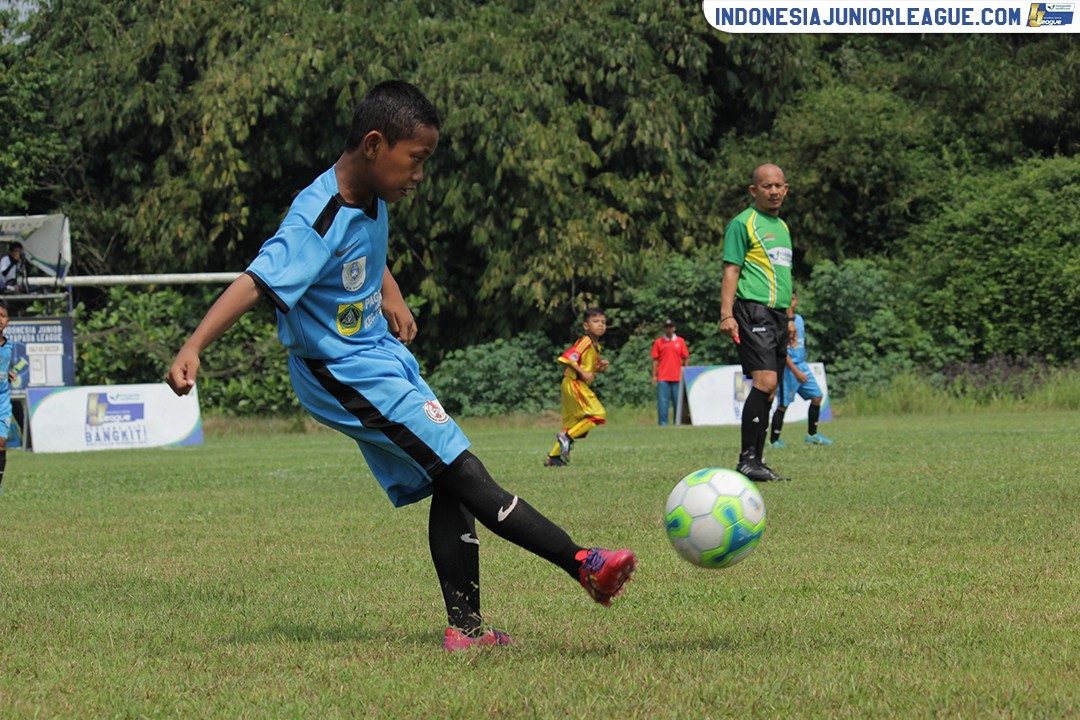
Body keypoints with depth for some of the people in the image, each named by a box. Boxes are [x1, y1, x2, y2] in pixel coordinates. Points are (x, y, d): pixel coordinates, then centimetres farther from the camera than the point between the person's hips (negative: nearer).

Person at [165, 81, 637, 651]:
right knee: (464, 473, -11)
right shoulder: (319, 220, -25)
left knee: (449, 485, 5)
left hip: (382, 358, 10)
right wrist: (192, 349, -41)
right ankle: (581, 564, -9)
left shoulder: (372, 201, 4)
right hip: (347, 376, -10)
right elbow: (256, 282, -33)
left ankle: (465, 627, 7)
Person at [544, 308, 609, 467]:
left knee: (573, 423, 12)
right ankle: (566, 436, -15)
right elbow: (566, 358, -21)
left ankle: (553, 456, 14)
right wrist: (582, 372, -24)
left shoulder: (596, 346, 16)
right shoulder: (585, 342, -13)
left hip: (579, 385, 10)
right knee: (597, 414, -16)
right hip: (573, 383, -10)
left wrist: (600, 367, 5)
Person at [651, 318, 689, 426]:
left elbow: (685, 359, 11)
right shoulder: (658, 342, 6)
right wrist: (654, 376, 0)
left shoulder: (680, 341, 9)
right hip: (663, 378, -1)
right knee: (663, 401, -5)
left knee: (678, 401, 2)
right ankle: (662, 423, -2)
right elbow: (655, 360, 6)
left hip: (677, 377, 1)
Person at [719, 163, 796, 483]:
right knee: (765, 382, -19)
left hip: (777, 315, 8)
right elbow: (731, 270, -9)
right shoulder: (743, 224, -3)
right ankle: (747, 458, -17)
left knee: (767, 391, 7)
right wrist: (726, 314, -17)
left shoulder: (782, 226, 22)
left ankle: (756, 461, 10)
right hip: (754, 310, -8)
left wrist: (789, 317, 27)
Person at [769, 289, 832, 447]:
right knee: (783, 404, -7)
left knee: (817, 396, 5)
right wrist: (795, 371, -22)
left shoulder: (799, 319, 11)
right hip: (788, 367, -8)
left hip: (801, 364, 8)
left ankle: (812, 434, 17)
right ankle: (774, 440, 2)